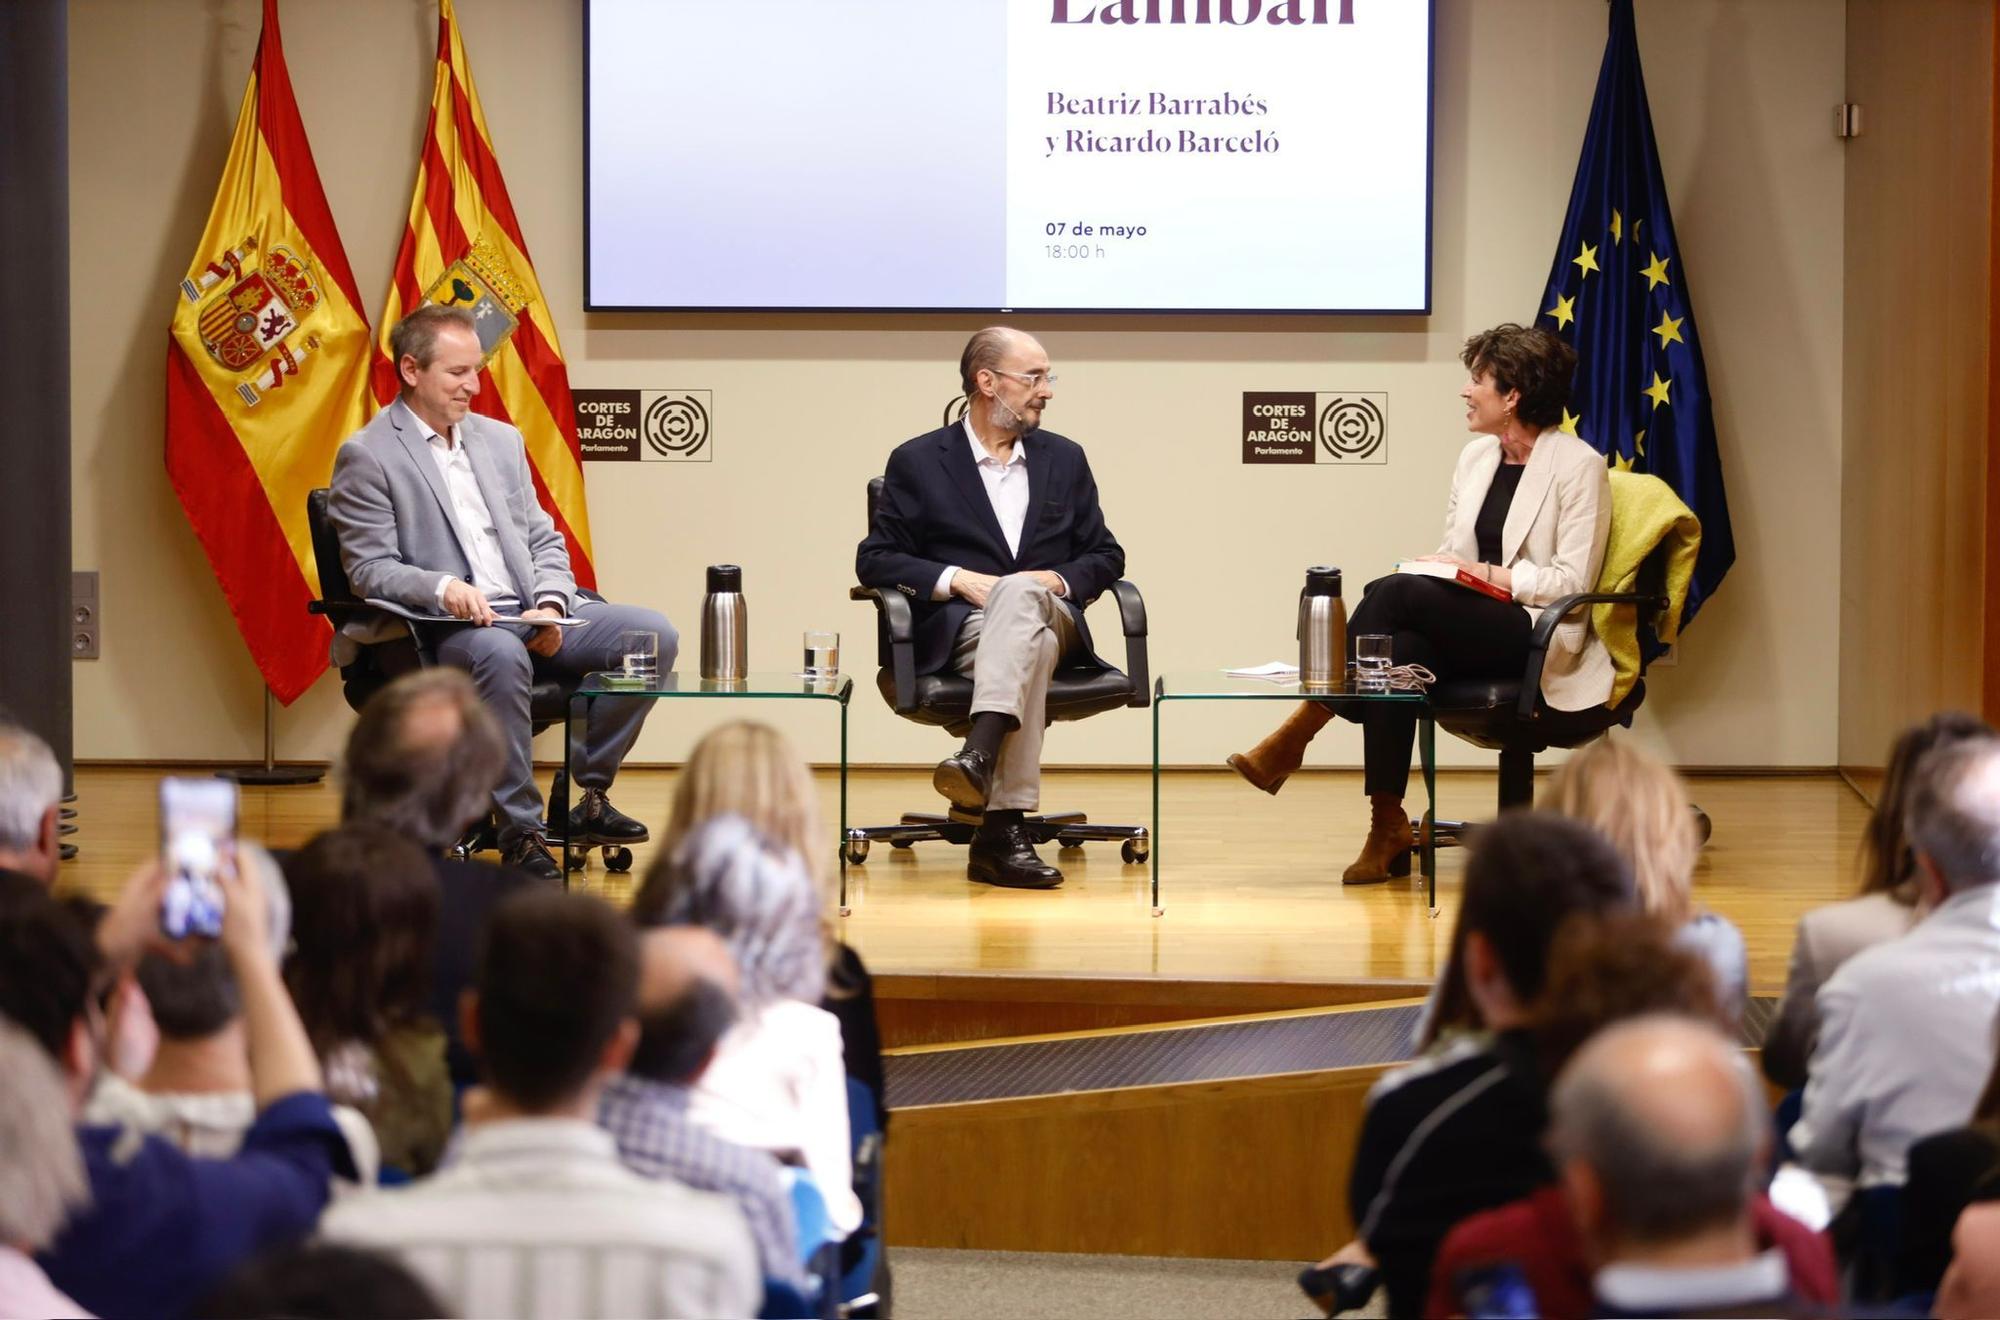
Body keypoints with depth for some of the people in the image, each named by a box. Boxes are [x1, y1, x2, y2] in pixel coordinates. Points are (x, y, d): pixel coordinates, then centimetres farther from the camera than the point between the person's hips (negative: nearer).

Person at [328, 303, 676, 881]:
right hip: (439, 631, -7)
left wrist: (551, 604, -3)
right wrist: (441, 588, -27)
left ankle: (591, 798, -3)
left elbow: (544, 541, 19)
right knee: (501, 654, -41)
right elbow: (369, 569, -8)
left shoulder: (501, 440, 19)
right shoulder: (366, 457, -1)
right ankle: (520, 830, -29)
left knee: (653, 633, -13)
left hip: (532, 618, 7)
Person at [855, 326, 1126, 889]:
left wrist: (1060, 580, -3)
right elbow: (874, 559, 6)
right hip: (959, 630, -2)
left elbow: (1106, 556, 21)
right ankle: (1003, 827, -51)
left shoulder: (1064, 459, 22)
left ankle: (979, 756, -58)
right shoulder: (918, 462, 11)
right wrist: (956, 580, -10)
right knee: (1029, 648, -39)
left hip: (1050, 619, 2)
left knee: (1019, 592, -37)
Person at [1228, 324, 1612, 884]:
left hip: (1541, 637, -7)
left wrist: (1486, 575, -15)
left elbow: (1573, 581, -11)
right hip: (1474, 631, 7)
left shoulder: (1578, 465, -5)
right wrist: (1437, 568, -4)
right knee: (1399, 648, -30)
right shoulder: (1475, 457, 17)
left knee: (1393, 592, -28)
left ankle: (1293, 738, -23)